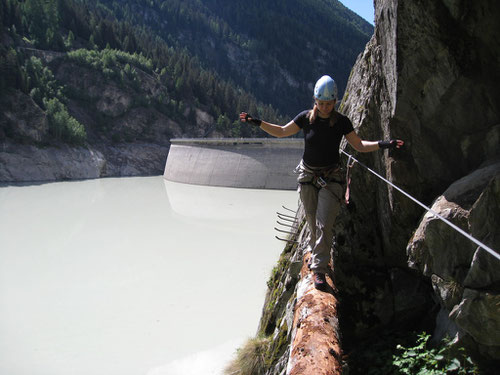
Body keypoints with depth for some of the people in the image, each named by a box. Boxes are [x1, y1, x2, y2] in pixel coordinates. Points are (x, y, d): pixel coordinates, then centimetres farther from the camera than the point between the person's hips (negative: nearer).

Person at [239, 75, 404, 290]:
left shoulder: (341, 122, -8)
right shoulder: (306, 117, -6)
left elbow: (359, 145, 0)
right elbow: (282, 132, 5)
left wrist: (382, 144, -16)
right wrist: (257, 123, -4)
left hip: (331, 178, -2)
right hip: (307, 176, 2)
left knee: (324, 224, -9)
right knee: (312, 221, 11)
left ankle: (319, 269, -2)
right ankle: (315, 251, 38)